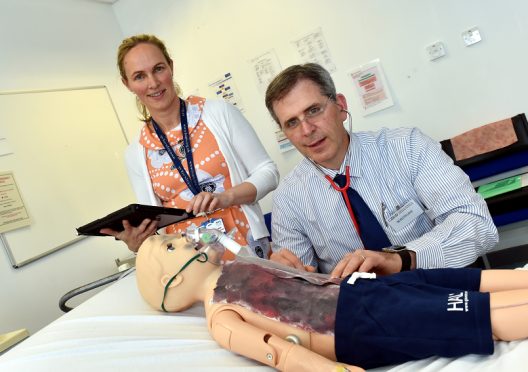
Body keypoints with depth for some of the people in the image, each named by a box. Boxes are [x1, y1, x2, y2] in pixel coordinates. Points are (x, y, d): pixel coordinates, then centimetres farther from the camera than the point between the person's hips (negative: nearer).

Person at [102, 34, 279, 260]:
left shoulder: (219, 112, 1)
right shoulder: (135, 155, 8)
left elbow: (268, 172, 1)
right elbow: (153, 224, 13)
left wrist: (226, 197, -14)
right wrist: (136, 243, -9)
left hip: (248, 249, -2)